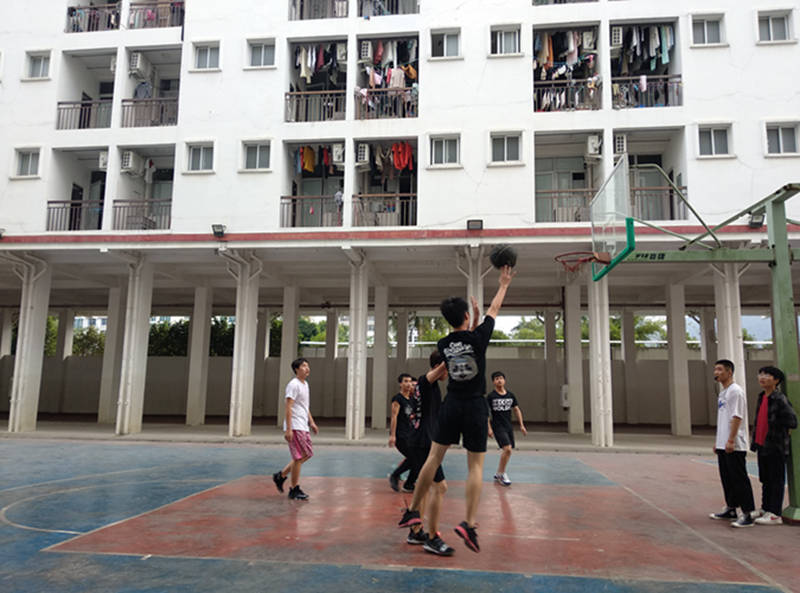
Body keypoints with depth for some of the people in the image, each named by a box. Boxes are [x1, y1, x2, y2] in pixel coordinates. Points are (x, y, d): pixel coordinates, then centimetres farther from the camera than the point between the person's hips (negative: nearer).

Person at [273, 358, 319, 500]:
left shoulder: (305, 384, 16)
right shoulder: (293, 385, -13)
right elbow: (288, 407, -18)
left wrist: (311, 422, 21)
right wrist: (288, 429, -22)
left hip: (303, 427, 9)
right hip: (295, 427, -9)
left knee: (307, 454, 12)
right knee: (299, 457, -5)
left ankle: (281, 475, 22)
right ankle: (294, 490, 6)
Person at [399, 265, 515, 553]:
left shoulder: (443, 344, 1)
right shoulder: (478, 337, -10)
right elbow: (495, 309, 5)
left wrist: (473, 323, 33)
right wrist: (504, 284, 20)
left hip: (451, 405, 4)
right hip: (475, 407, -3)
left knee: (434, 456, 11)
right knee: (476, 466, 2)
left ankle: (413, 510, 18)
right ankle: (469, 524, -5)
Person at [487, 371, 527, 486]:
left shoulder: (511, 396, 8)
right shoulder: (490, 397, -6)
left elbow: (516, 410, 15)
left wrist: (521, 425, 12)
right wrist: (489, 428, -13)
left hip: (508, 426, 6)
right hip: (498, 427, -6)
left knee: (507, 451, 8)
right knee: (507, 449, -18)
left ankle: (499, 474, 25)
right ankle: (502, 474, -1)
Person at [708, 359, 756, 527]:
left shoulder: (735, 391, -12)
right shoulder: (722, 393, 17)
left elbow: (737, 417, -18)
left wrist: (731, 441, -22)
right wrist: (718, 441, 21)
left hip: (735, 446, -9)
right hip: (722, 445, 9)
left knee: (739, 479, -7)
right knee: (727, 478, 15)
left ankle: (747, 514, -3)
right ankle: (730, 509, 24)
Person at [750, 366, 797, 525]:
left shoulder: (780, 399, -15)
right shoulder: (761, 397, 11)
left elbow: (792, 422, -20)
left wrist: (774, 423, -11)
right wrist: (755, 441, 15)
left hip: (776, 447, -8)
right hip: (762, 446, 8)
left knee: (776, 481, 0)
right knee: (766, 480, 17)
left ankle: (775, 514, 7)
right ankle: (765, 509, 27)